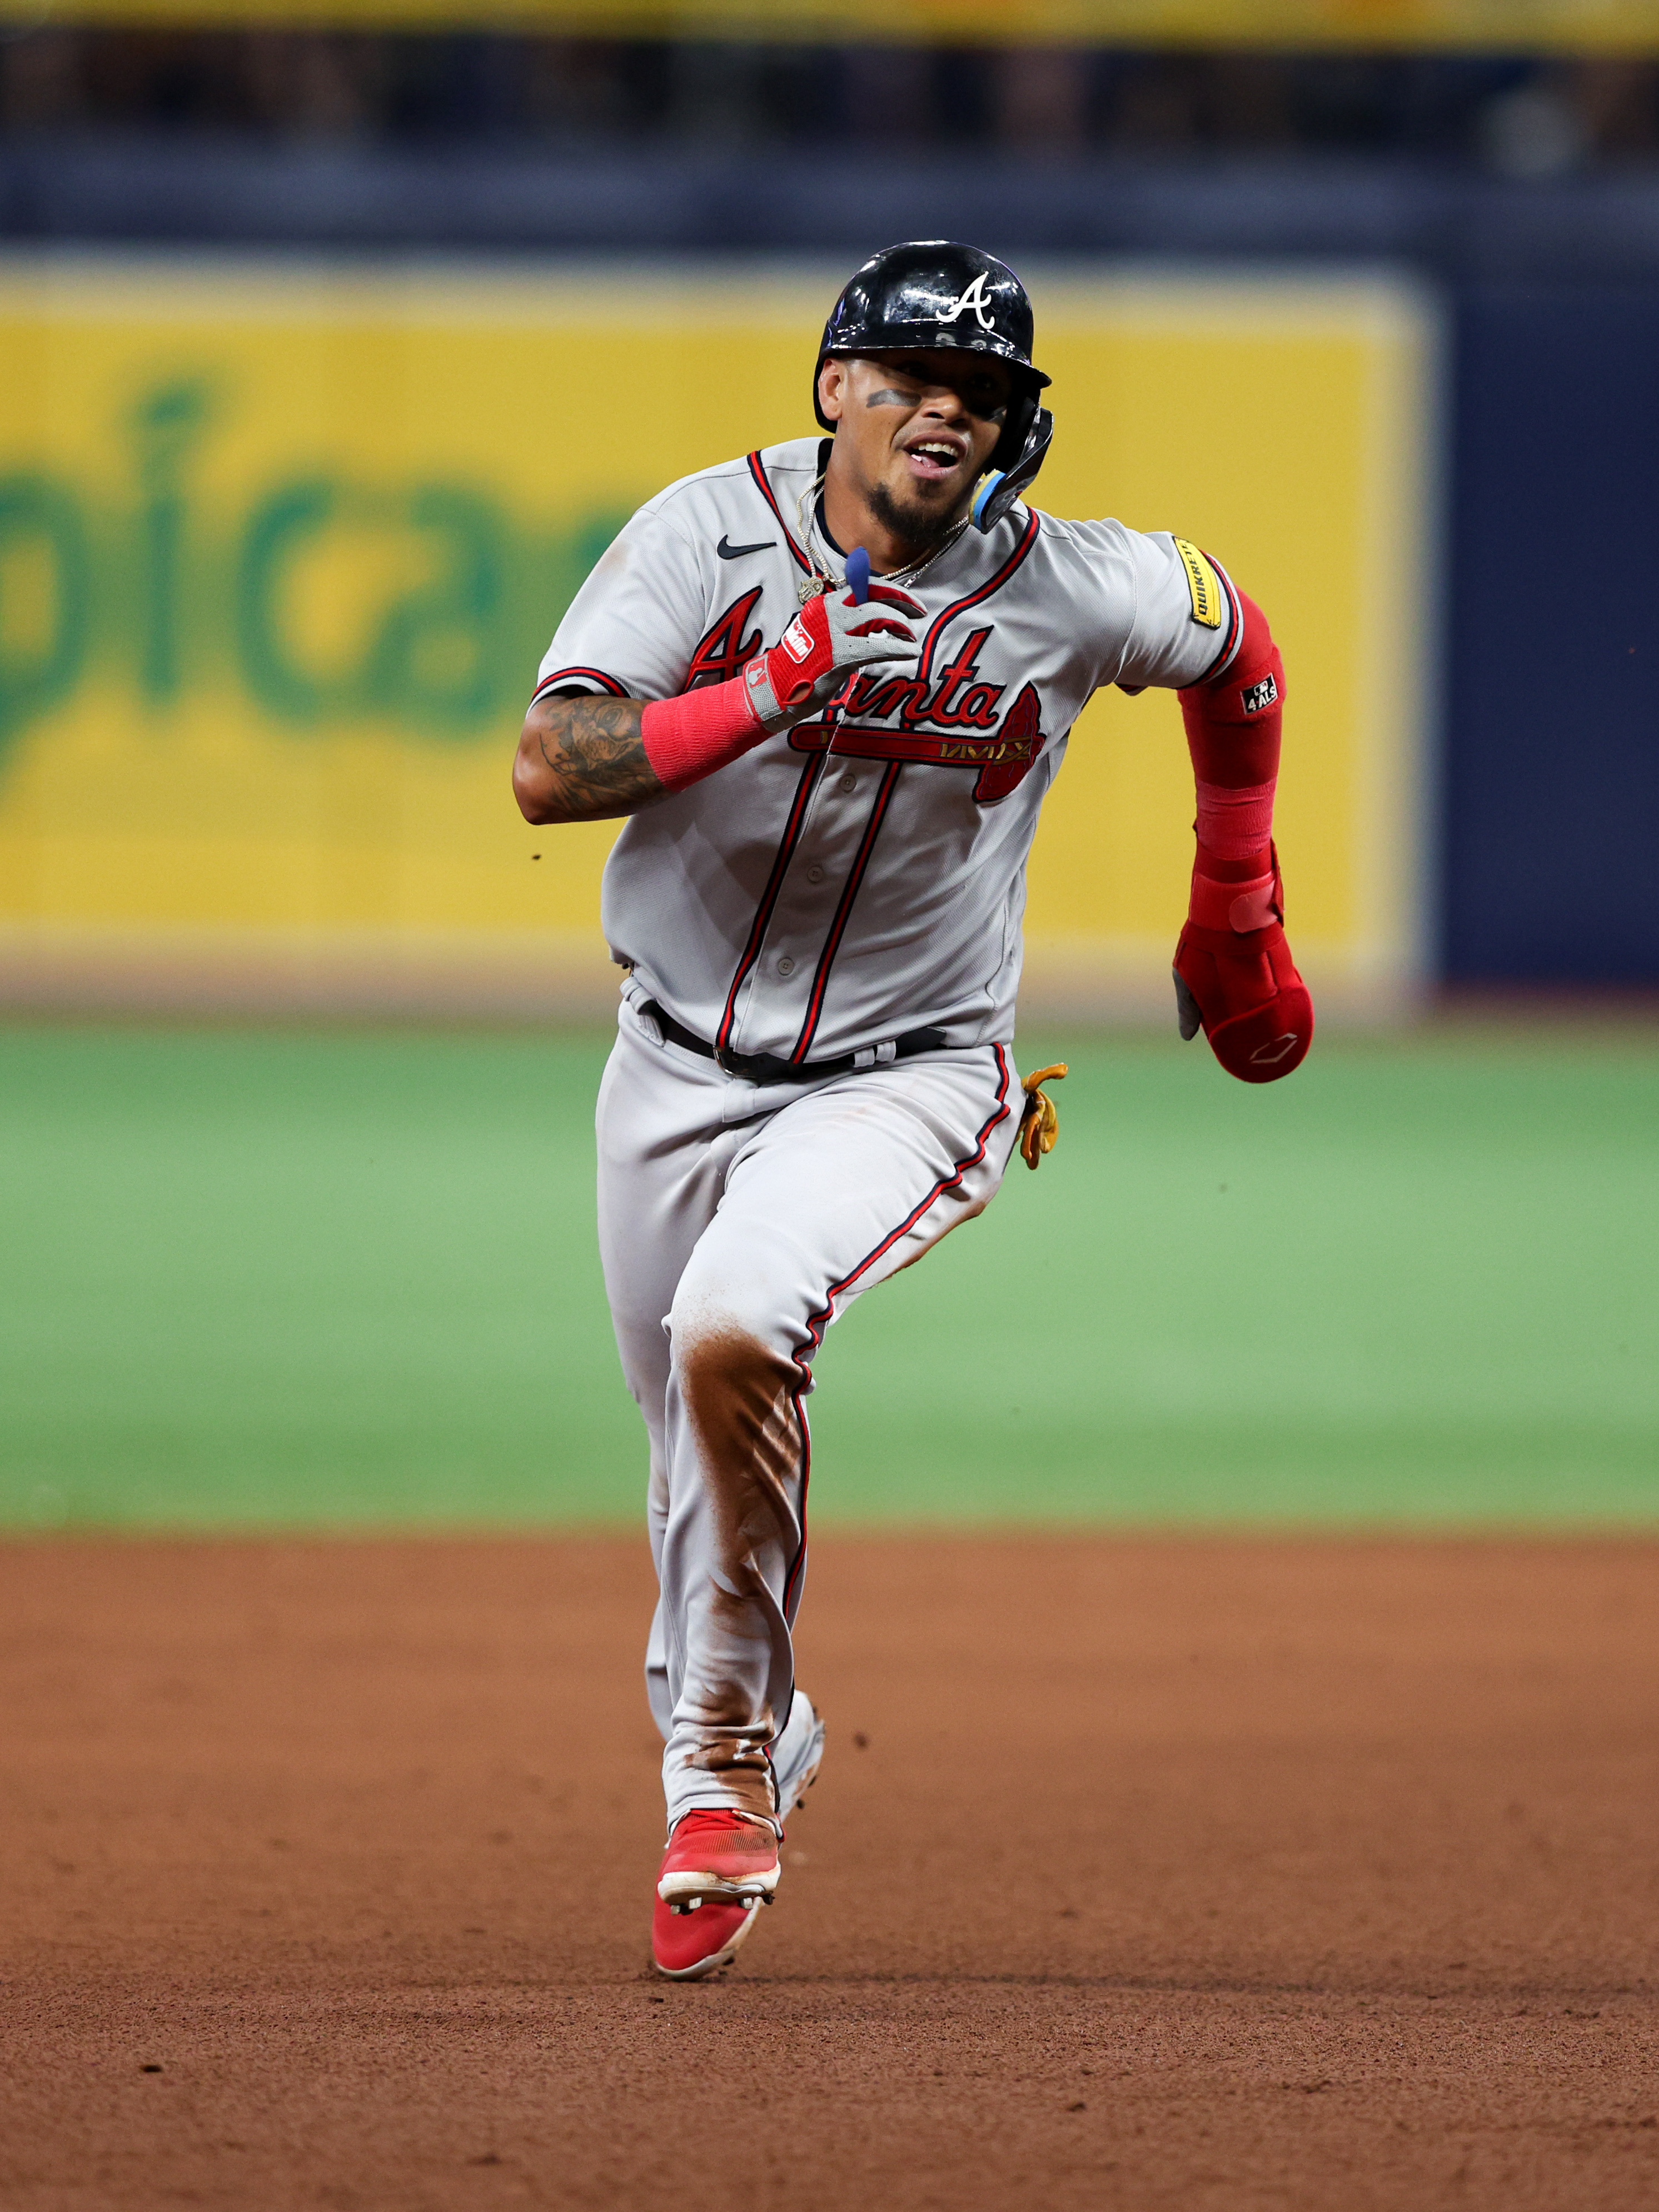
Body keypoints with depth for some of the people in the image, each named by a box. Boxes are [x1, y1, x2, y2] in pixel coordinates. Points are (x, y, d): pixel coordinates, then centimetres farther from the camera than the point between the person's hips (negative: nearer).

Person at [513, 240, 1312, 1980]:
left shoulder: (1076, 592, -13)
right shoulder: (708, 534, -13)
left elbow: (1238, 651, 10)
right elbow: (548, 769, -22)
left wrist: (1236, 917, 17)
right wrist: (771, 693, -34)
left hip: (905, 1075, -3)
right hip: (679, 1061, 3)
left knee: (732, 1337, -28)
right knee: (694, 1442, 14)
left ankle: (729, 1754, -9)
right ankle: (721, 1754, 41)